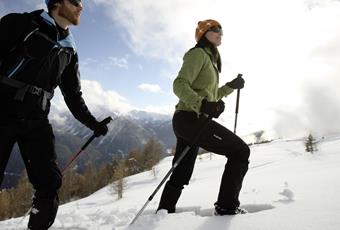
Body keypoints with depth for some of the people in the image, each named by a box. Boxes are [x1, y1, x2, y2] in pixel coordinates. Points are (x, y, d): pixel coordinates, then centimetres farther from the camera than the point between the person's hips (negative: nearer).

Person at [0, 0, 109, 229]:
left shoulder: (69, 49, 14)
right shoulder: (20, 24, 2)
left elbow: (73, 94, 19)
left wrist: (92, 122, 17)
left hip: (36, 121, 4)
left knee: (50, 183, -5)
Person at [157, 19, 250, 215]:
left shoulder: (210, 59, 27)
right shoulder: (198, 54, -2)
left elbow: (210, 96, 29)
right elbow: (180, 85, -16)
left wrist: (232, 86, 19)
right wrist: (202, 104, -30)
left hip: (192, 120, 10)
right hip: (190, 118, -10)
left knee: (181, 176, 13)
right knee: (241, 151, -10)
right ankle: (227, 207, -8)